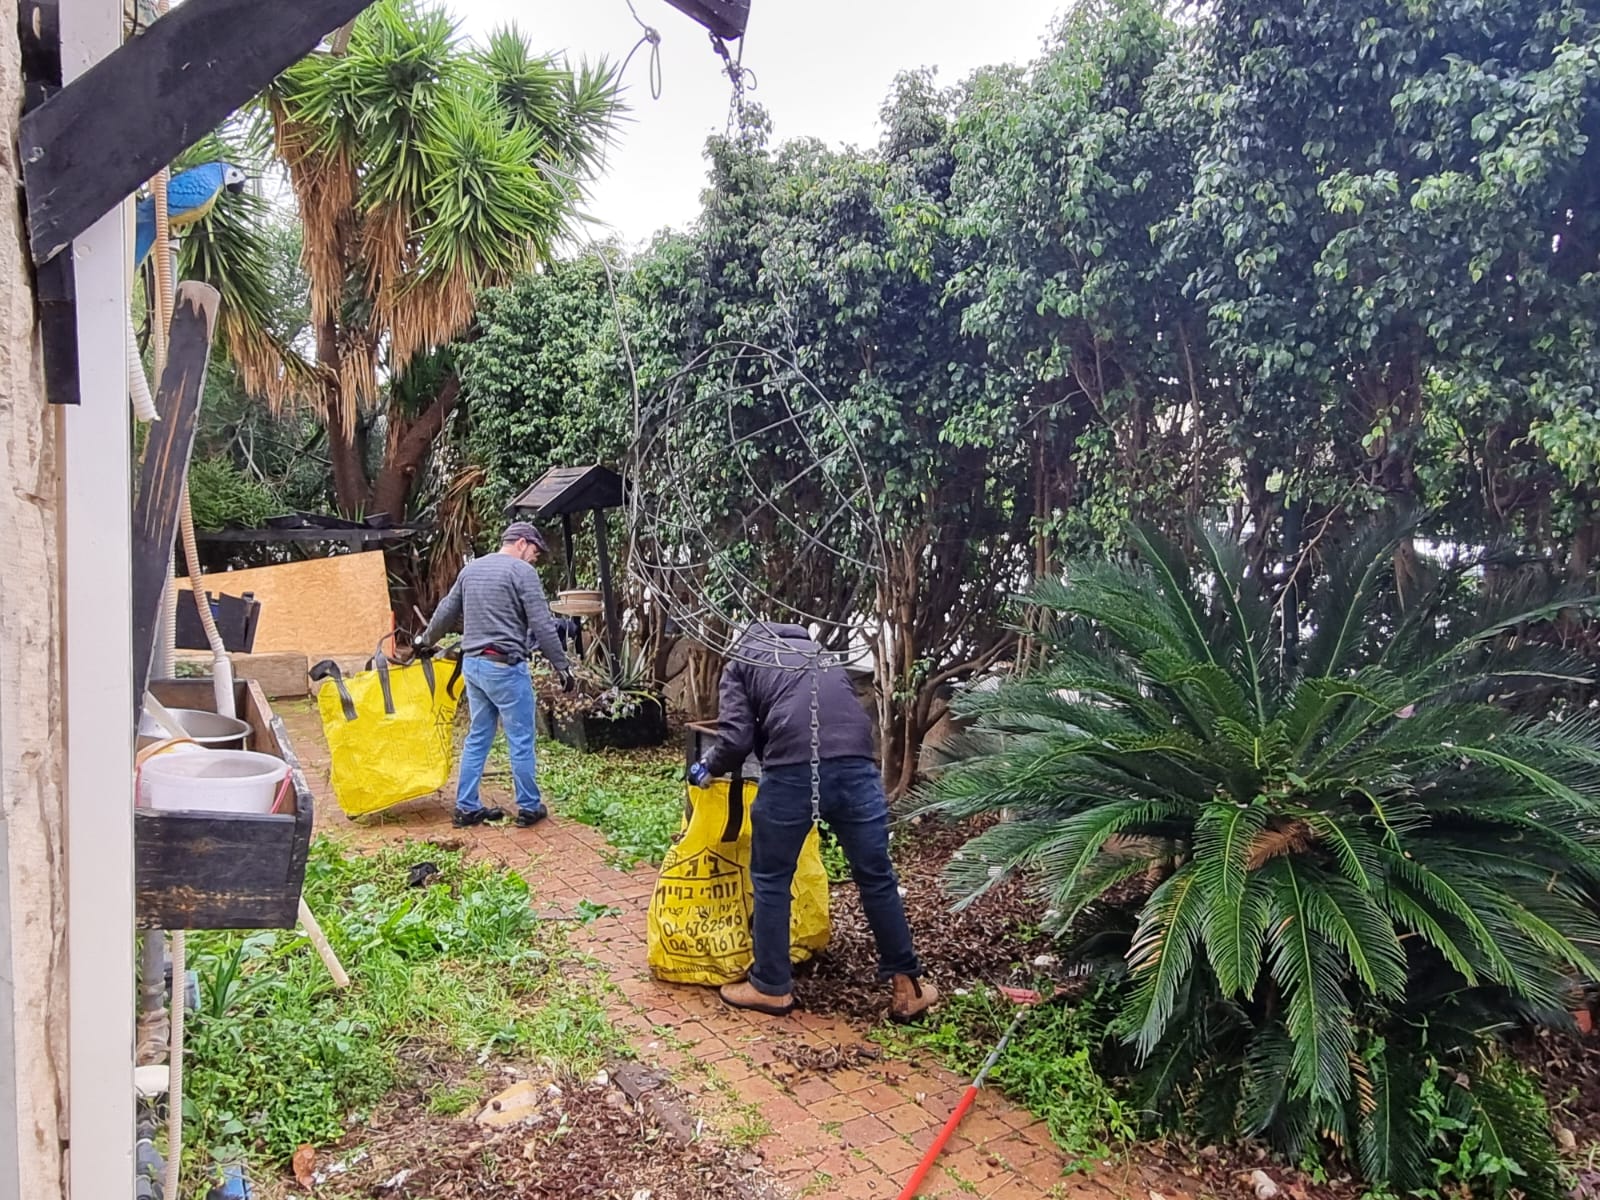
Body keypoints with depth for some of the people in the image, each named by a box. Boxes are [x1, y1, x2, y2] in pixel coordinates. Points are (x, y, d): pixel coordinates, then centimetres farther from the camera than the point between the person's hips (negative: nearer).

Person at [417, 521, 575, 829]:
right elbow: (542, 626, -12)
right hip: (505, 667, -8)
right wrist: (563, 666, -7)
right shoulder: (521, 571, -9)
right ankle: (529, 808, 12)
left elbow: (446, 612, 23)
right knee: (521, 740, 3)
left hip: (472, 664, 8)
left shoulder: (470, 569, 14)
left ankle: (466, 807, 18)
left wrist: (426, 641, 39)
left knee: (478, 737, 15)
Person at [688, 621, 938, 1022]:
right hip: (855, 765, 4)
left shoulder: (740, 663, 20)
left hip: (792, 771, -4)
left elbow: (737, 739, 7)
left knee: (771, 879, 15)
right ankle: (907, 986, 24)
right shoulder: (818, 653, 34)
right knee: (877, 877, 15)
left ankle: (770, 987, 26)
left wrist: (708, 768, 26)